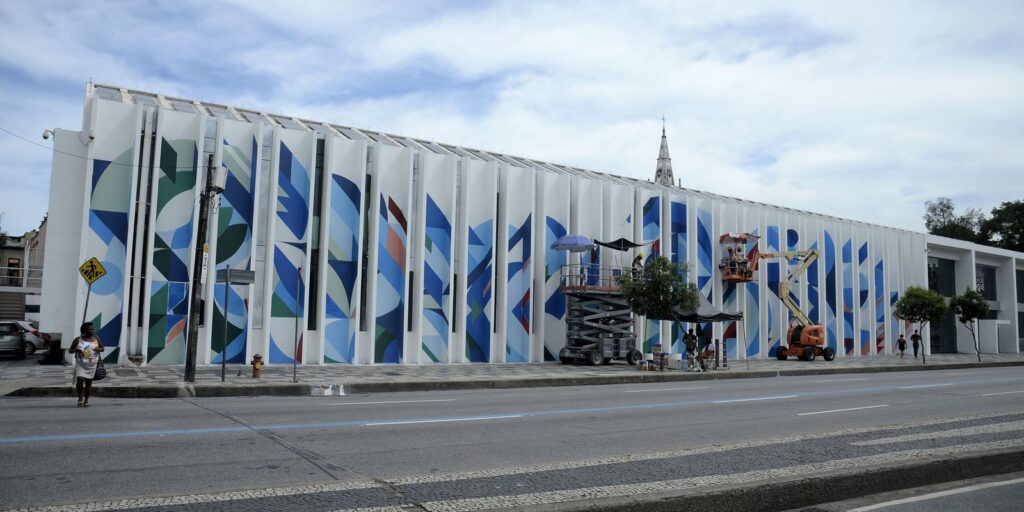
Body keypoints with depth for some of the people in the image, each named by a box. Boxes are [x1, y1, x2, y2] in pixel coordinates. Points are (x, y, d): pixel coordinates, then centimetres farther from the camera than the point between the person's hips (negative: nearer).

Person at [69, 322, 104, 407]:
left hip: (91, 365, 1)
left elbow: (102, 348, 9)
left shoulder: (96, 338, 2)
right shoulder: (78, 339, -1)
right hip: (80, 364, -1)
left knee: (88, 382, 5)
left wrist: (99, 349, -14)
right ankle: (80, 398, 6)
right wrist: (75, 350, -17)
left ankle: (86, 400, 14)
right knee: (80, 380, -15)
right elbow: (70, 350, 5)